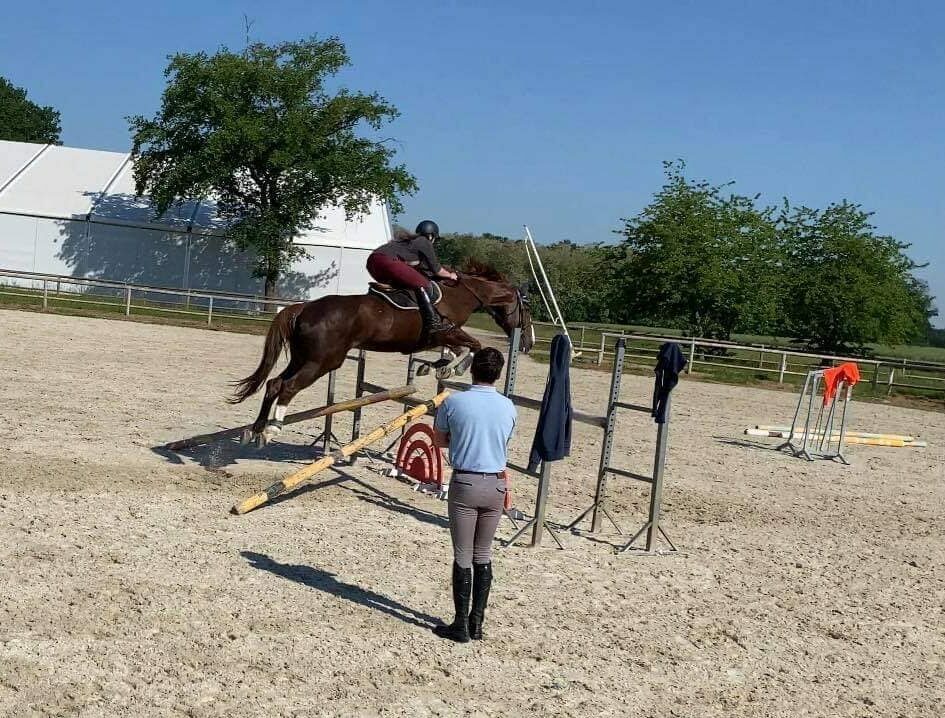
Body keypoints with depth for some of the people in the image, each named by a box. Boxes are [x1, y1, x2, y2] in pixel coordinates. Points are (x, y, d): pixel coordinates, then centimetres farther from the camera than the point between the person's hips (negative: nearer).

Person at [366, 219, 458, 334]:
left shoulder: (410, 240, 33)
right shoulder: (425, 243, 9)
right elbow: (436, 270, 15)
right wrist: (450, 275, 31)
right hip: (387, 261, -10)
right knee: (422, 284, -11)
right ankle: (433, 322, -20)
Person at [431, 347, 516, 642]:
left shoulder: (453, 402, -8)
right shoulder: (508, 407, 0)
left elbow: (439, 440, 6)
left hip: (465, 483, -3)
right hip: (496, 485, 3)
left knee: (463, 556, 4)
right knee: (484, 556, 13)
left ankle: (461, 625, 8)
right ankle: (477, 623, 17)